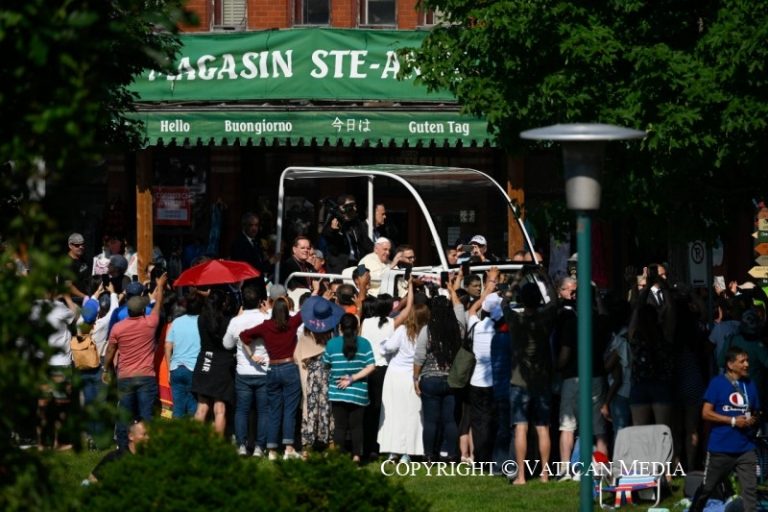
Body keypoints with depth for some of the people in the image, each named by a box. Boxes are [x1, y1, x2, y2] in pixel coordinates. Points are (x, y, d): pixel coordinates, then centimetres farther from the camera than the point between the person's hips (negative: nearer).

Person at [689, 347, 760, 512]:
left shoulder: (750, 385, 9)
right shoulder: (718, 383, -5)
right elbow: (706, 413, -9)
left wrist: (753, 420, -5)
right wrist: (733, 421, -14)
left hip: (745, 448, 3)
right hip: (721, 448, -3)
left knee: (750, 489, -5)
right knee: (707, 488, 9)